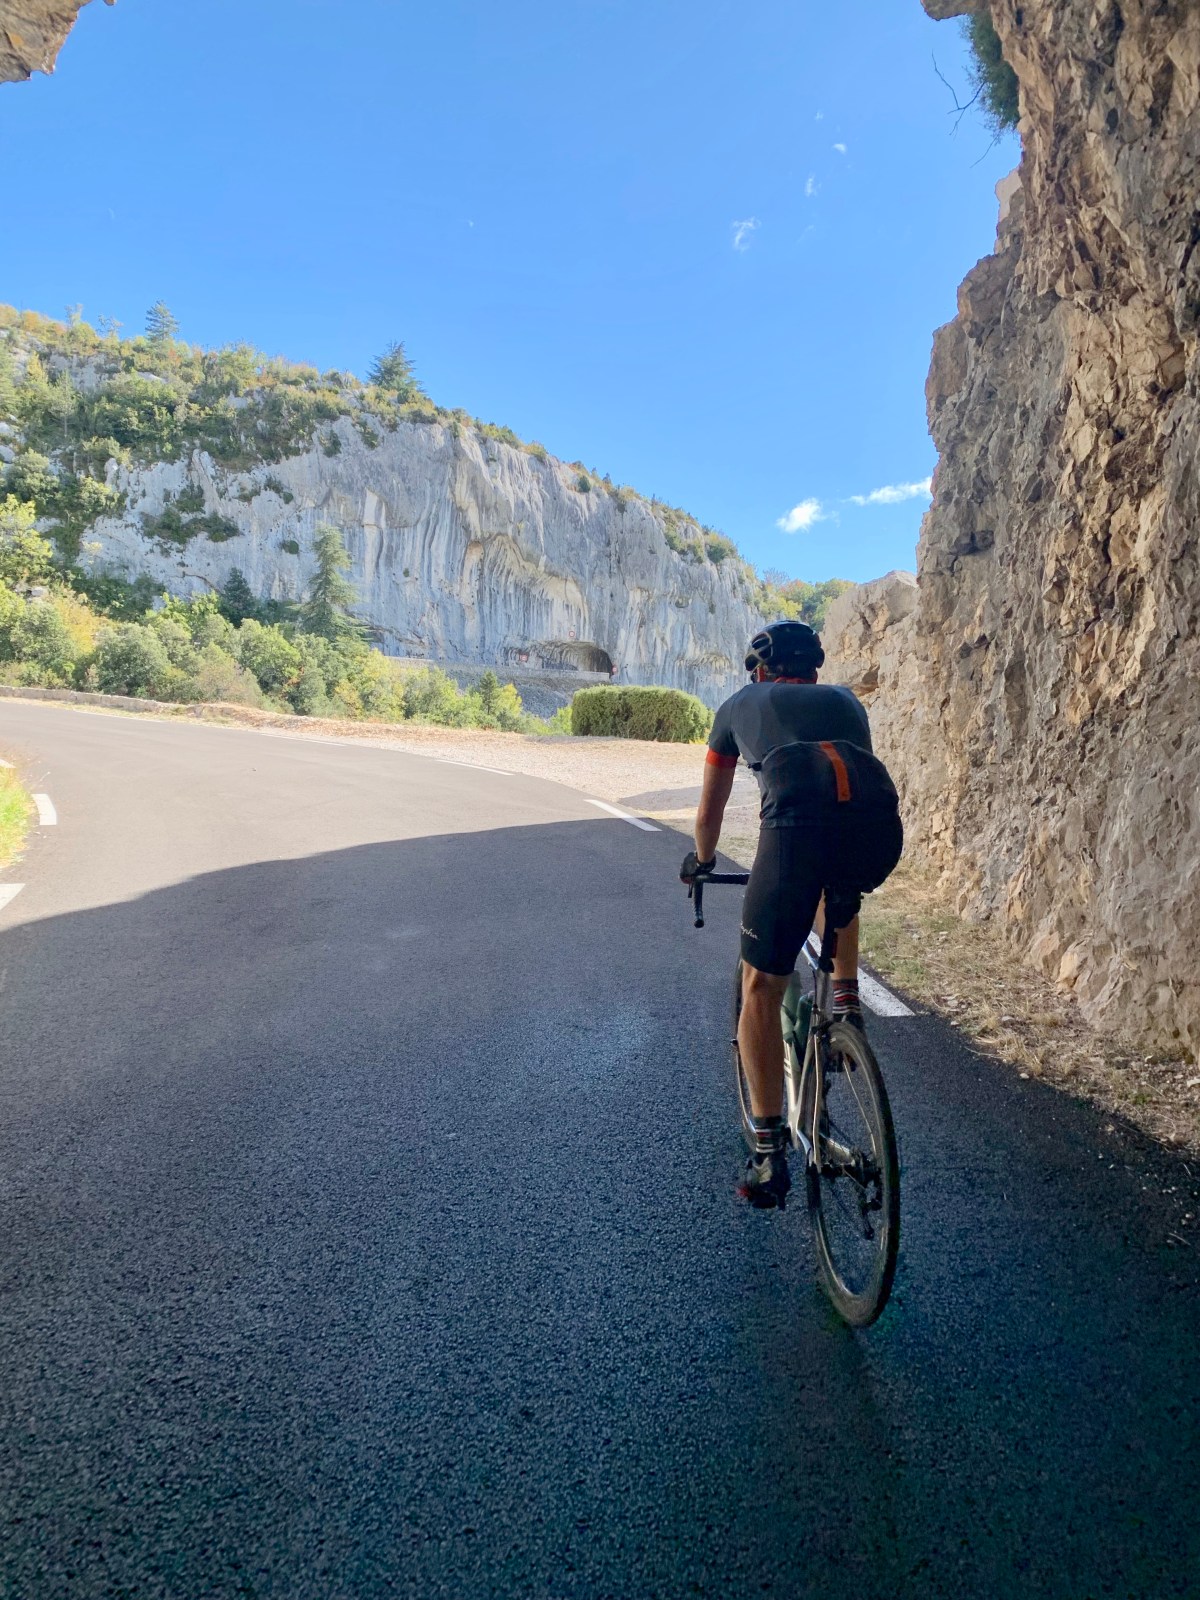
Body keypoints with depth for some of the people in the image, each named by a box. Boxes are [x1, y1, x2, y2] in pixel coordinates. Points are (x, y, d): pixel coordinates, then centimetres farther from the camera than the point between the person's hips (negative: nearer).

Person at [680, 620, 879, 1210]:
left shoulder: (740, 705, 26)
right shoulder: (847, 702, 31)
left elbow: (709, 811, 32)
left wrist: (701, 860, 52)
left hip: (792, 835, -3)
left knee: (760, 990, 11)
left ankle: (769, 1153, 11)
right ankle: (845, 993, 29)